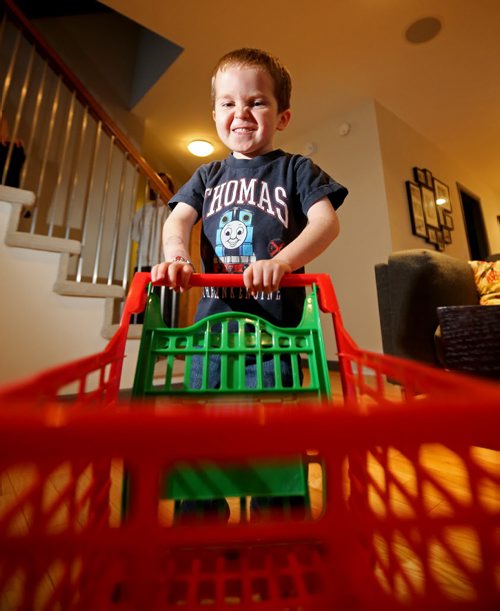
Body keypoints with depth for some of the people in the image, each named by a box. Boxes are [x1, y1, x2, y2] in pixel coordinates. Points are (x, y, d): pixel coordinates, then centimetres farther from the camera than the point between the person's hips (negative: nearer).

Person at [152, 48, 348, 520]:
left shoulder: (296, 169, 9)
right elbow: (179, 219, 6)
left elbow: (326, 221, -4)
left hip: (275, 326, -3)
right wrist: (176, 257, -16)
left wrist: (281, 261, -23)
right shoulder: (208, 176, 19)